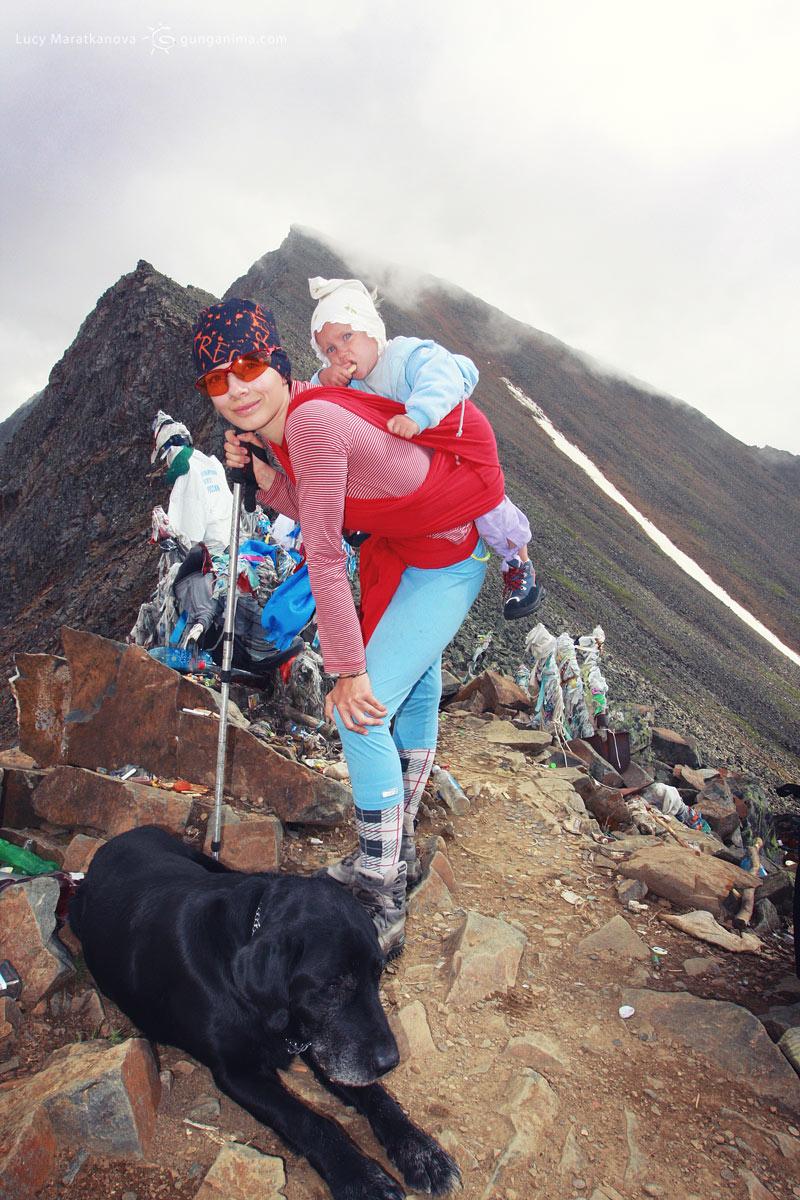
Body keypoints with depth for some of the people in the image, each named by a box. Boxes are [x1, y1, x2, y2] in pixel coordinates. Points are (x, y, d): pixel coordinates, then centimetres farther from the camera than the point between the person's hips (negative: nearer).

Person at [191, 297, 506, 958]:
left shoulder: (313, 421, -30)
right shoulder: (280, 424, -1)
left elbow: (325, 560, -27)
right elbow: (316, 512, 7)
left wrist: (350, 672, -21)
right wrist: (261, 472, -7)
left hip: (451, 559, -10)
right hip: (406, 549, 10)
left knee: (364, 712, -13)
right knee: (413, 694, 20)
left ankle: (382, 909, 1)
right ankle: (396, 856, 39)